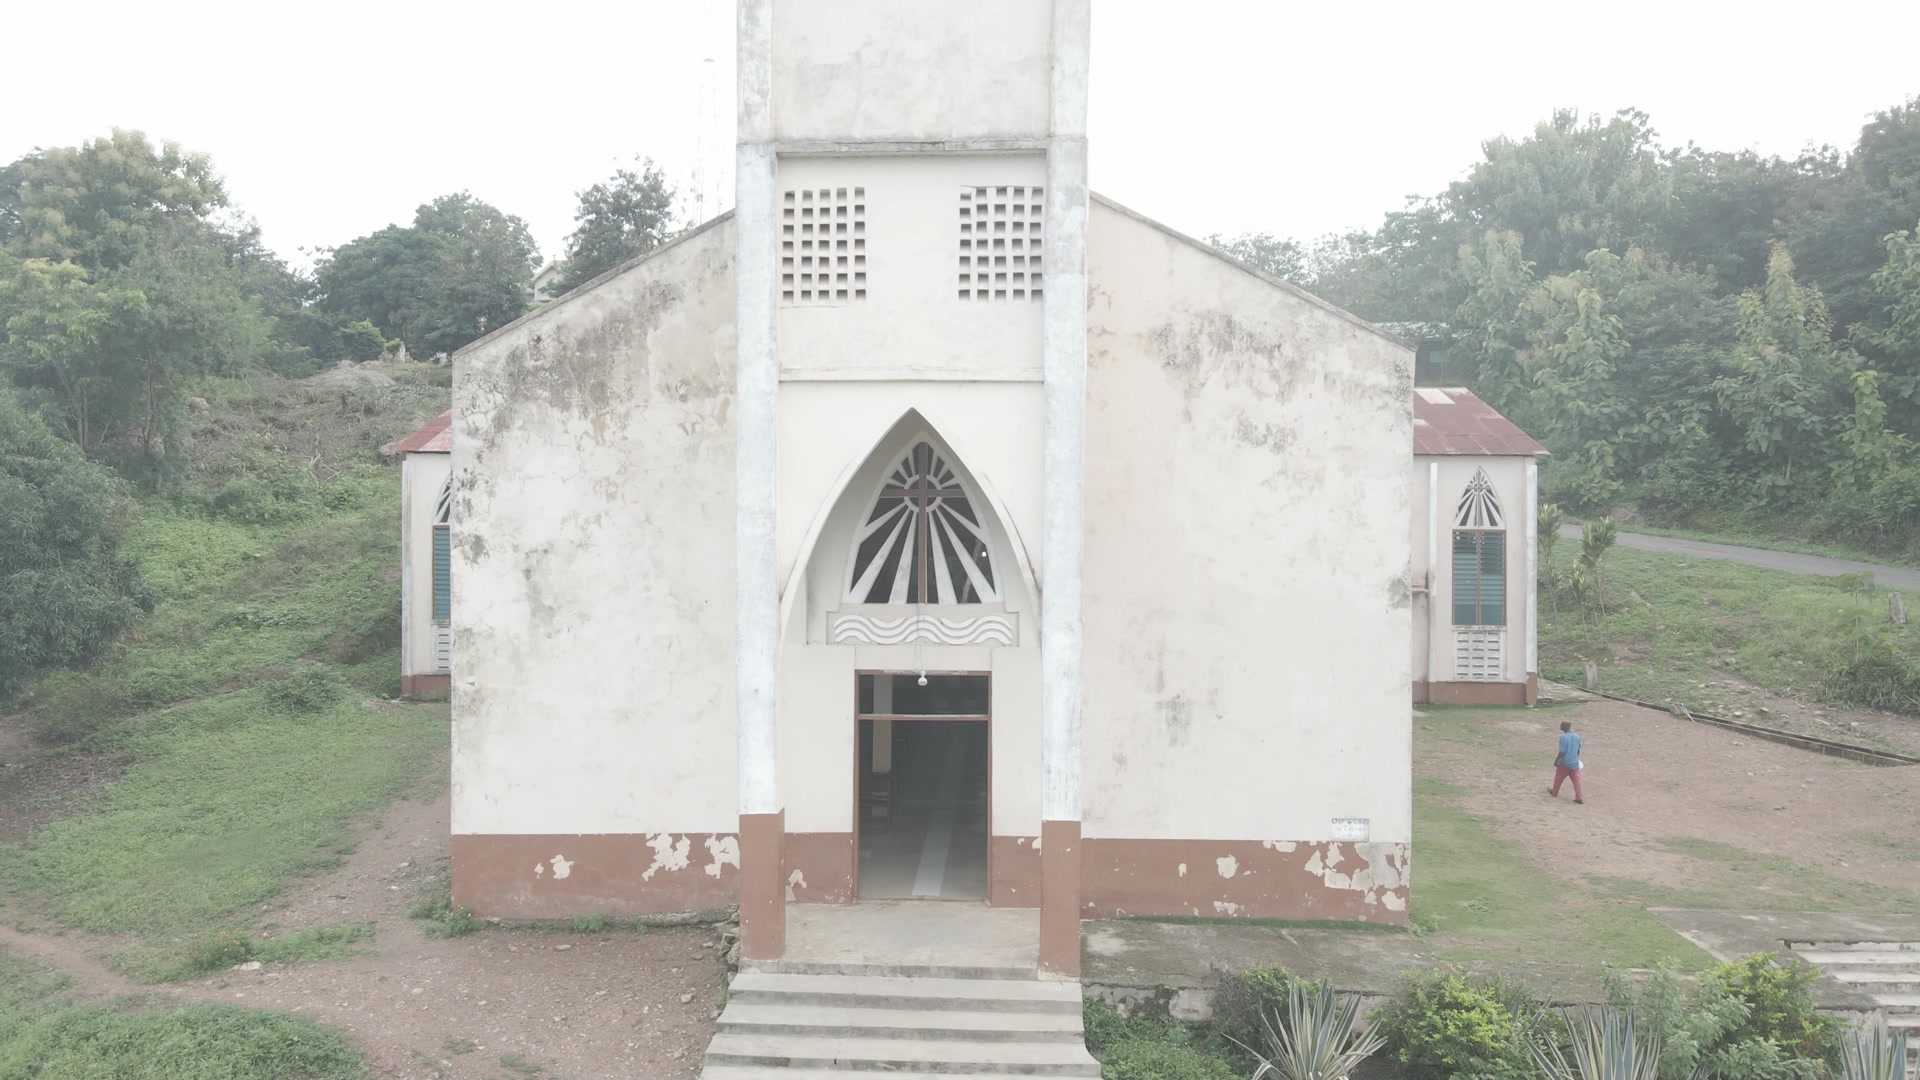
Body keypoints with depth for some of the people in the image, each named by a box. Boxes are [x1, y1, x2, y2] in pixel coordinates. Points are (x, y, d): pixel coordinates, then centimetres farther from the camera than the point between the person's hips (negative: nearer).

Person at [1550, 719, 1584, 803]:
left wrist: (1556, 761, -9)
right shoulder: (1577, 737, -4)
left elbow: (1562, 752, -21)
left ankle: (1554, 792, 35)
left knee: (1558, 778, 17)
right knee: (1576, 780, 7)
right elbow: (1578, 750, 11)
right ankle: (1579, 797, 4)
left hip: (1564, 763, -4)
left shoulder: (1563, 737, -22)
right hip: (1575, 763, 4)